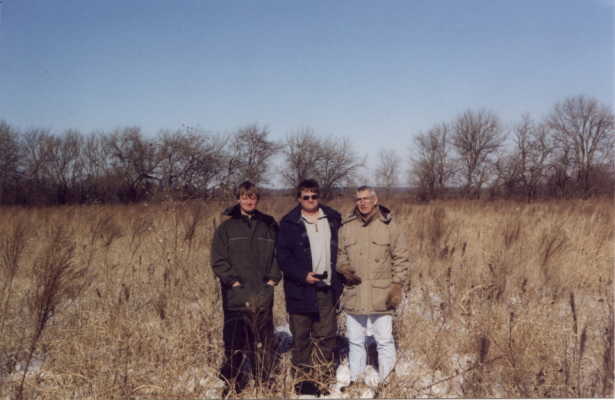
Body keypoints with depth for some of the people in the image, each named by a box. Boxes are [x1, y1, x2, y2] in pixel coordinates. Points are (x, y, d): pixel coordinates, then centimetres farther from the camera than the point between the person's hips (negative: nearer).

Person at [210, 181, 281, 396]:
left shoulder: (269, 226, 11)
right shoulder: (226, 228, 5)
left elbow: (279, 254, 14)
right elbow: (218, 261, 1)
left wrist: (273, 279, 2)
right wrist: (234, 282, -9)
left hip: (263, 295, 2)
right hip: (236, 296, -2)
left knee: (264, 342, 6)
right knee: (235, 342, -4)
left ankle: (264, 382, 18)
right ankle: (232, 385, 6)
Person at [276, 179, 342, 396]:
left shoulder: (333, 219, 8)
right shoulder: (289, 223, -3)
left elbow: (340, 249, 15)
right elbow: (283, 256, -6)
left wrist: (339, 279, 7)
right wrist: (303, 275, -17)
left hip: (327, 289, 3)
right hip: (300, 290, -3)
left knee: (327, 336, 5)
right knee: (301, 337, 6)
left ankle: (320, 379, 17)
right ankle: (303, 379, 18)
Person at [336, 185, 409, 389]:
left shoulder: (389, 225, -3)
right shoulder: (346, 227, 5)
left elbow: (401, 258, -1)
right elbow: (339, 254, 15)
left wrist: (397, 285, -7)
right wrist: (344, 268, -6)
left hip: (382, 294, -3)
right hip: (353, 294, 3)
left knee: (384, 340, 4)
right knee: (355, 340, 14)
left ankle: (386, 381, 18)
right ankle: (355, 379, 28)